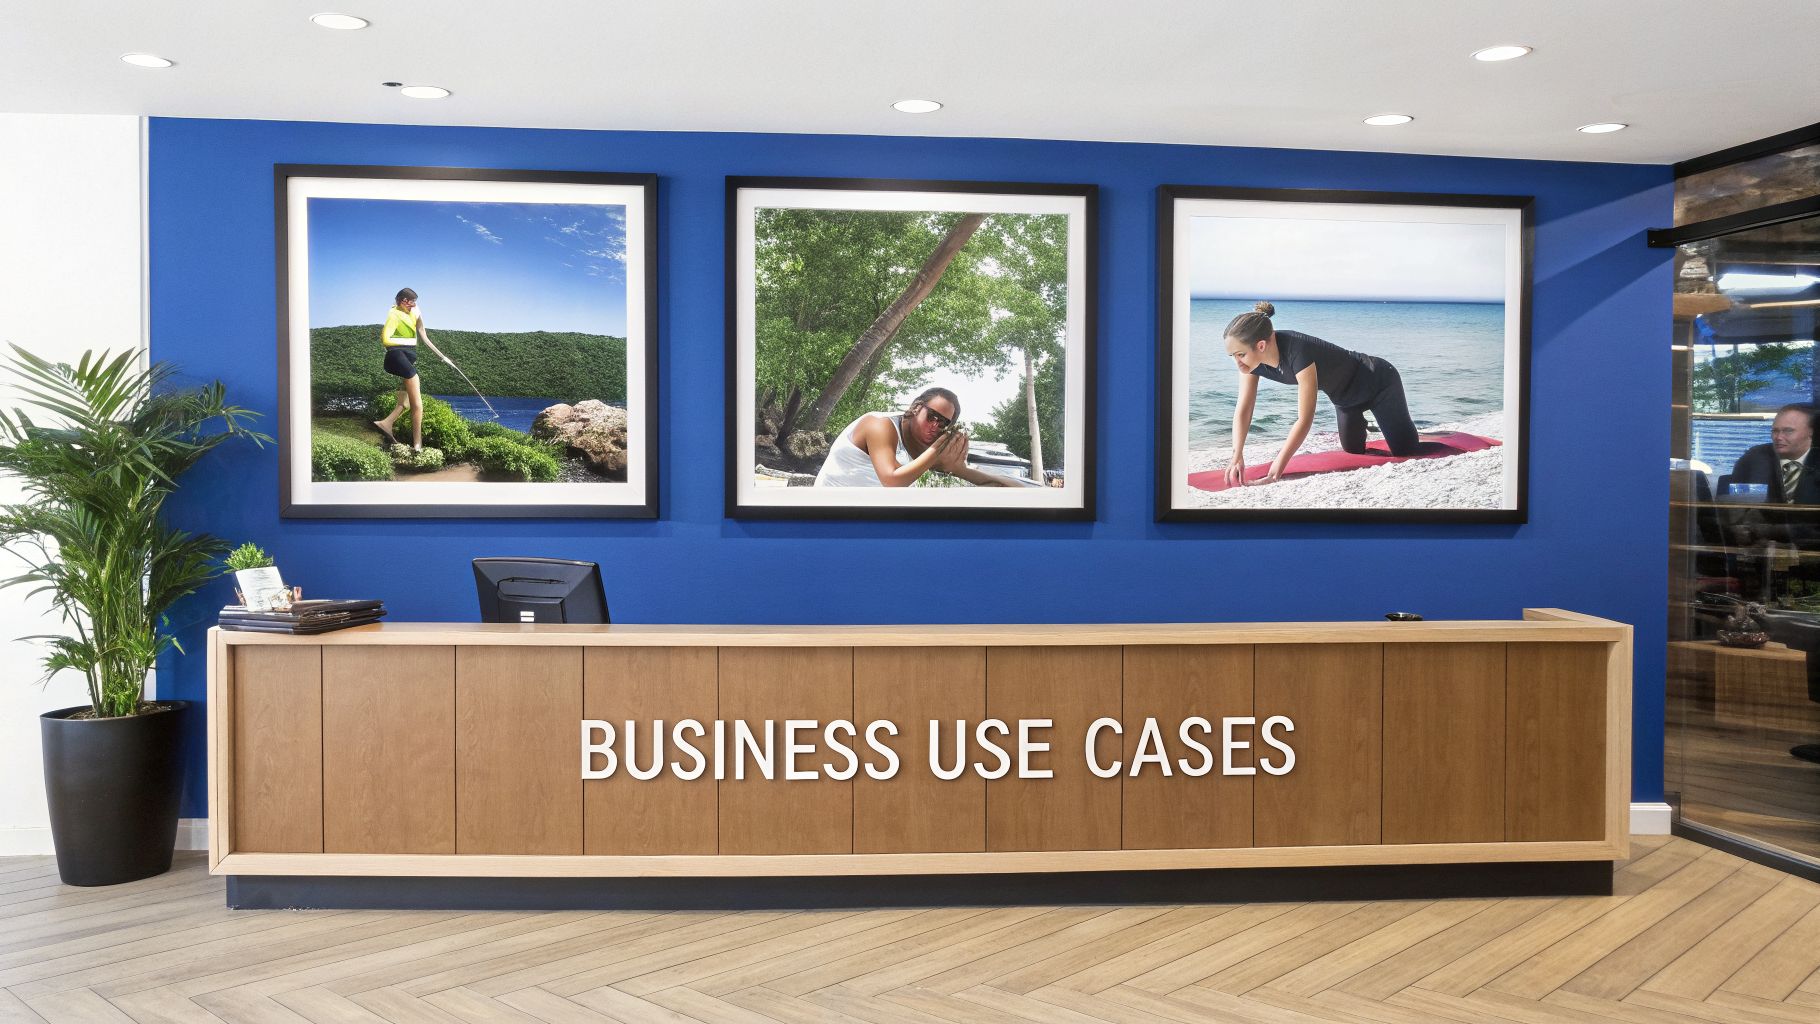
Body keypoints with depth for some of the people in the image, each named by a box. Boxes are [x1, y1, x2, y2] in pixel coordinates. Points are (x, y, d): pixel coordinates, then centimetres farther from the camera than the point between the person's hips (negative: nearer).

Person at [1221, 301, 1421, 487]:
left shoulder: (1297, 352, -44)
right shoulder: (1252, 359, -23)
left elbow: (1305, 419, -43)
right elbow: (1242, 410, -20)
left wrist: (1278, 466, -45)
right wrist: (1237, 456, -33)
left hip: (1379, 383, -6)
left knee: (1407, 455, 3)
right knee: (1354, 454, 20)